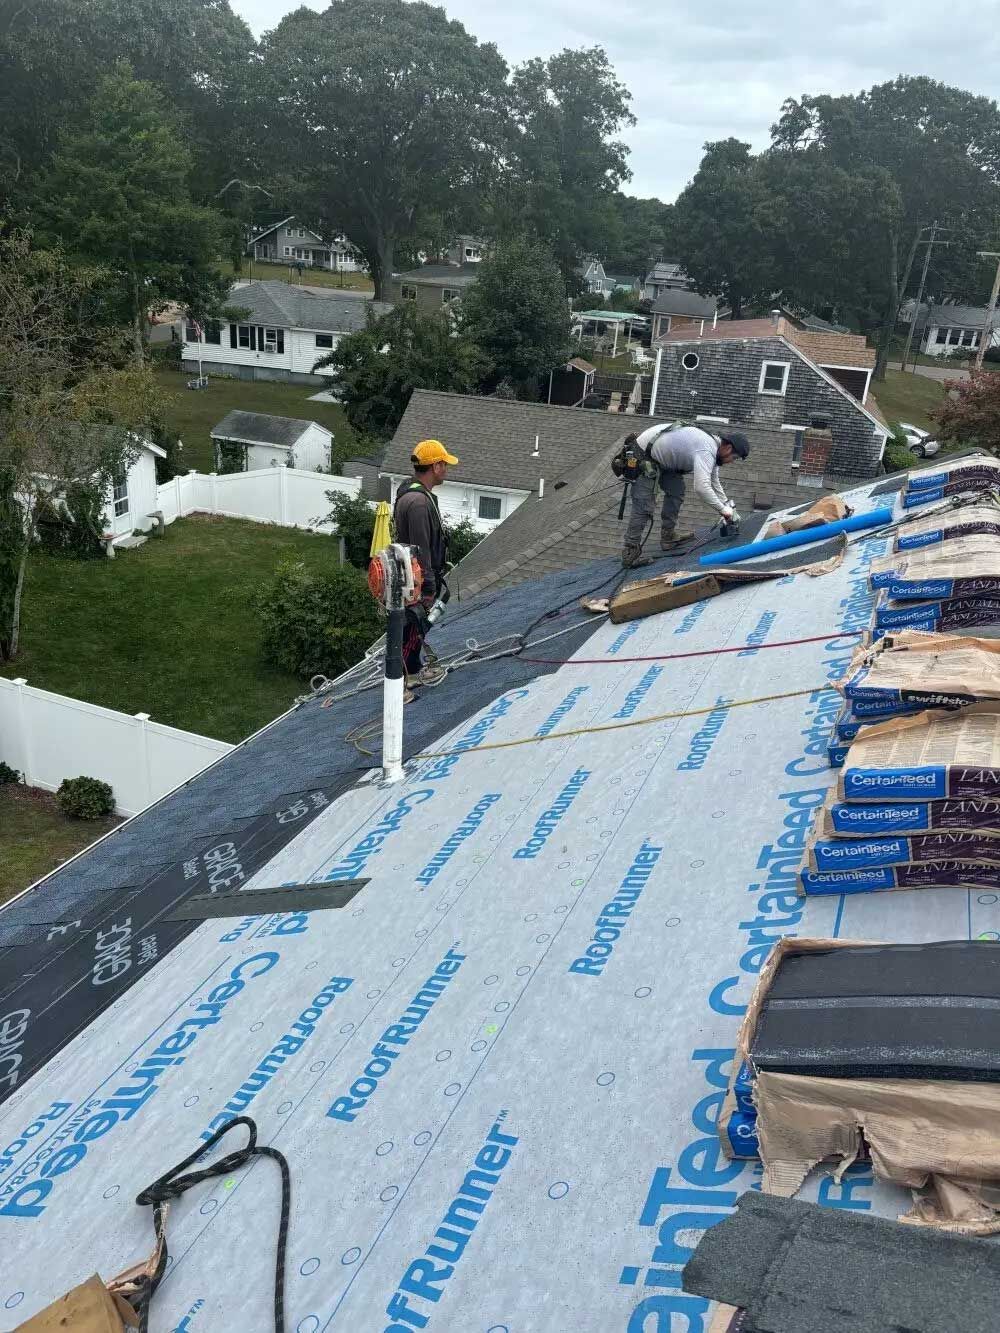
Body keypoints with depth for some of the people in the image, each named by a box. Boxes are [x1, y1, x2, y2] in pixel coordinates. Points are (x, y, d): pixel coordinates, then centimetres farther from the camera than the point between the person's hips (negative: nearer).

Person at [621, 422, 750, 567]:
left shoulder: (713, 445, 8)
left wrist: (729, 506, 15)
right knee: (643, 507, -12)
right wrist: (723, 509, -24)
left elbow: (714, 483, 21)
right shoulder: (706, 451, -25)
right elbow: (701, 488, -36)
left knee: (676, 491, 15)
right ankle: (630, 554, -10)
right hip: (643, 456, -10)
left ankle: (668, 536, 23)